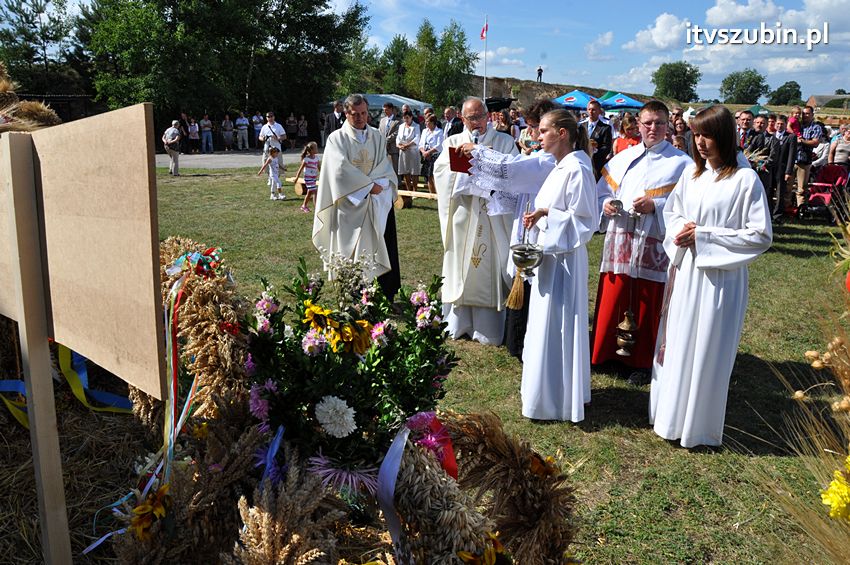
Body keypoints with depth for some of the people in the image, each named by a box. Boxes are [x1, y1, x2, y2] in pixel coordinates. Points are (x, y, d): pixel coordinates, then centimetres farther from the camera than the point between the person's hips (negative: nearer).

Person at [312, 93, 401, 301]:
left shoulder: (377, 137, 13)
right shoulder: (337, 138, 1)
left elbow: (385, 167, 6)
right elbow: (341, 169, -11)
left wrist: (378, 185, -13)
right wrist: (369, 184, -13)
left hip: (377, 203, 4)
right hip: (349, 203, -3)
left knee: (379, 251, 1)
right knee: (350, 253, -4)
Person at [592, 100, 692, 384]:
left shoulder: (680, 163, -1)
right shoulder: (622, 158, 12)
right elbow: (602, 192, 14)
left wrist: (655, 205, -20)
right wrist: (606, 204, -7)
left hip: (654, 244, -3)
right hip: (619, 240, 4)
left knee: (647, 305, 5)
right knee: (612, 299, 8)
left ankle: (642, 361, 20)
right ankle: (604, 352, 24)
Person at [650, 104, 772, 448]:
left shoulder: (745, 180, -12)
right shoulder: (692, 172, 5)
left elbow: (761, 236, -13)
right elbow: (672, 210, 19)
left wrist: (703, 235, -16)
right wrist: (681, 229, -5)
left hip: (719, 277, -5)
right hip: (684, 271, 6)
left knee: (706, 349, 4)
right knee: (676, 342, 14)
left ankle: (697, 424, 20)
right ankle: (671, 411, 31)